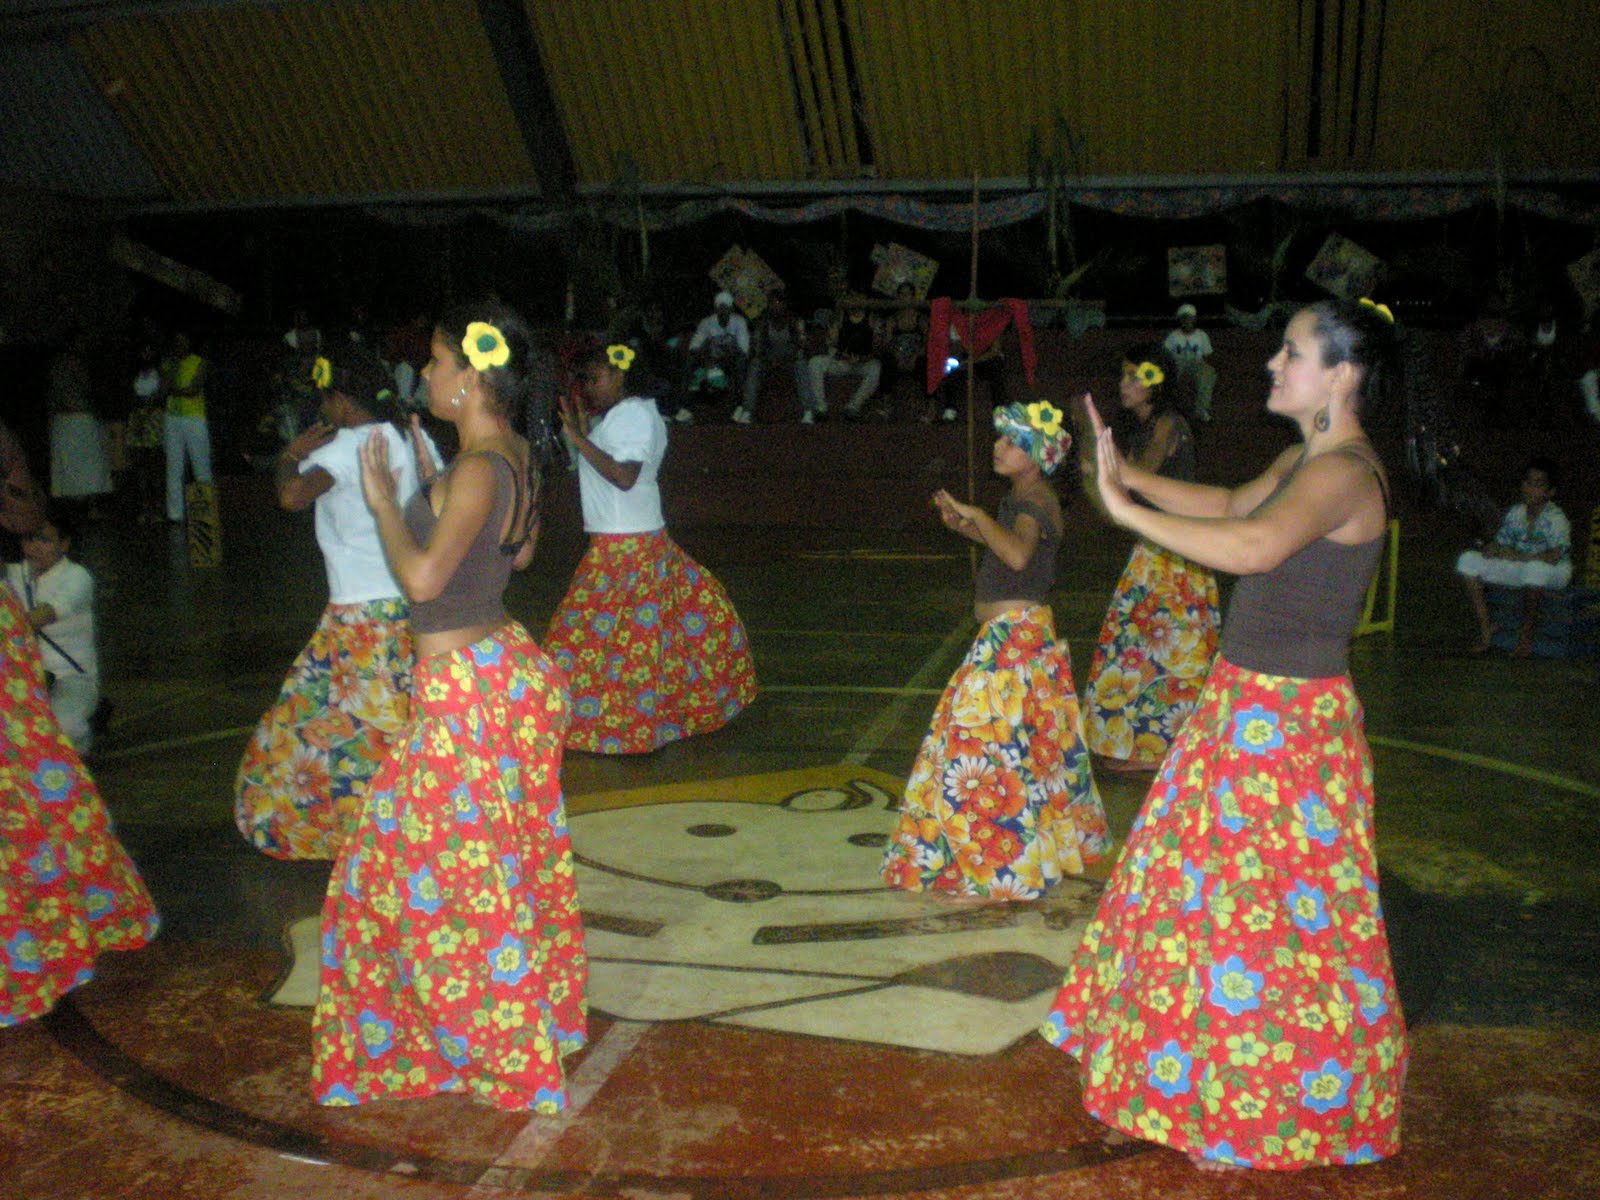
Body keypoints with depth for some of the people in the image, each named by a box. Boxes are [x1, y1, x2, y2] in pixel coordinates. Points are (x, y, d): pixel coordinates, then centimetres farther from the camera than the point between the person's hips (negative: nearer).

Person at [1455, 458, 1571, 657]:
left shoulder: (1556, 519, -17)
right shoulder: (1515, 513, 1)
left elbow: (1553, 557, -29)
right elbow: (1500, 543, 6)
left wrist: (1515, 555, -29)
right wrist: (1491, 549, -19)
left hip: (1554, 575, -6)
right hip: (1520, 569, 6)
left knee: (1535, 568, -43)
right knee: (1468, 560, -9)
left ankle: (1527, 634, -21)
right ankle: (1485, 629, -9)